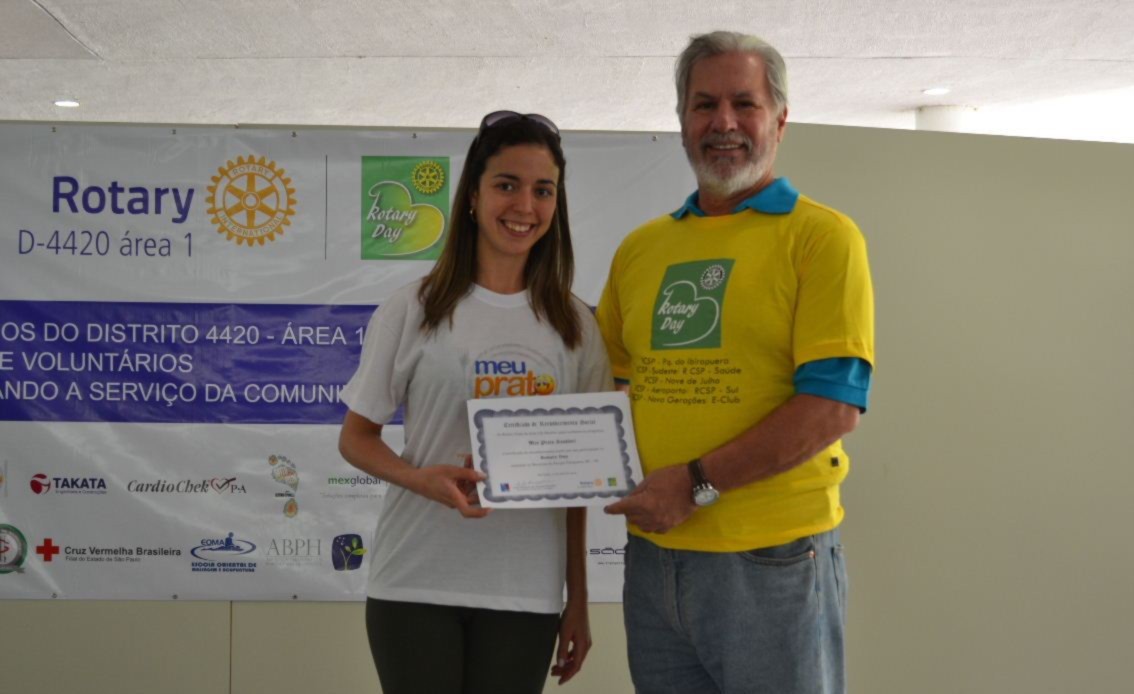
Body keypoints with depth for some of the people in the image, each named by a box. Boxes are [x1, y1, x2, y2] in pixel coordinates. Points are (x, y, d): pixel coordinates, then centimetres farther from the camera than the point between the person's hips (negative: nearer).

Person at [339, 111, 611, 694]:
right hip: (415, 585, -2)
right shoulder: (412, 311, -2)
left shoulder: (572, 325, 5)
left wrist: (579, 599, 9)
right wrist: (423, 479, -18)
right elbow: (356, 438, 3)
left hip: (527, 593, 2)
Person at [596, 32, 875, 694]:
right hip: (653, 557, 5)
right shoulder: (639, 249, 11)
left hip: (771, 562, -5)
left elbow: (834, 405, -15)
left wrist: (700, 484, -18)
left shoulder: (822, 237, -6)